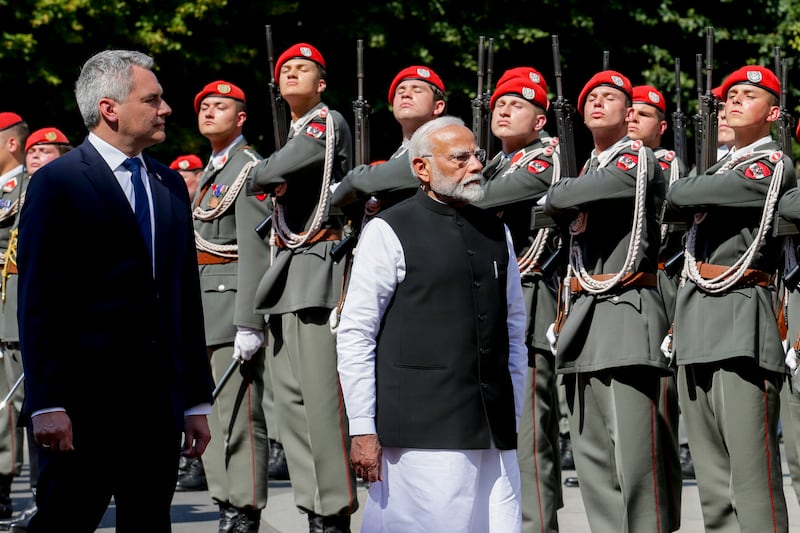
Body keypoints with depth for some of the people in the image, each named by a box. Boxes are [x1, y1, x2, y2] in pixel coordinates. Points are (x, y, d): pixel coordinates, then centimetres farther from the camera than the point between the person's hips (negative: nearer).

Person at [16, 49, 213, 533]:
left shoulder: (170, 184, 15)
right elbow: (39, 304, -9)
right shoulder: (58, 183, -5)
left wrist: (197, 401, 13)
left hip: (160, 402, 6)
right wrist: (46, 404, -15)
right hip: (85, 402, -6)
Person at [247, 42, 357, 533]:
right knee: (291, 398, 7)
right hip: (287, 272, 9)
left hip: (320, 267, -9)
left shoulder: (329, 122, -7)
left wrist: (264, 177, 3)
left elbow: (269, 174, -17)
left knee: (321, 395, -12)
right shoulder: (294, 133, 21)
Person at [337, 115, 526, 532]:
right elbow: (354, 336, -4)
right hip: (422, 431, -5)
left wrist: (513, 417, 17)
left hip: (493, 432, 5)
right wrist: (362, 430, -8)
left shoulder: (495, 232, 16)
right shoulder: (388, 233, -2)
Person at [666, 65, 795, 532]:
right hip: (697, 332, 9)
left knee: (752, 477, -11)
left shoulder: (773, 165, -4)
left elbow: (681, 197, -12)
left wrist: (683, 191, 9)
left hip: (741, 326, -8)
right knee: (713, 482, 9)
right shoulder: (721, 168, 22)